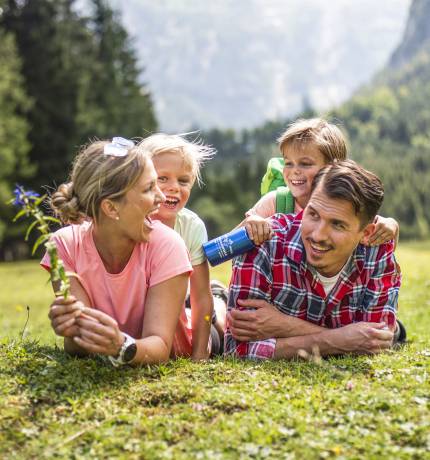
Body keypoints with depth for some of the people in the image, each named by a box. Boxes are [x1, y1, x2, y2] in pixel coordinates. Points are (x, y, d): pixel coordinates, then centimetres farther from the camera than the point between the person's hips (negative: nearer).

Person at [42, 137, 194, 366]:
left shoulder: (166, 245, -24)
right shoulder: (66, 245, -19)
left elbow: (160, 345, -28)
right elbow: (79, 347, -22)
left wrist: (121, 347, -48)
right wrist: (73, 332, -44)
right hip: (103, 364, 2)